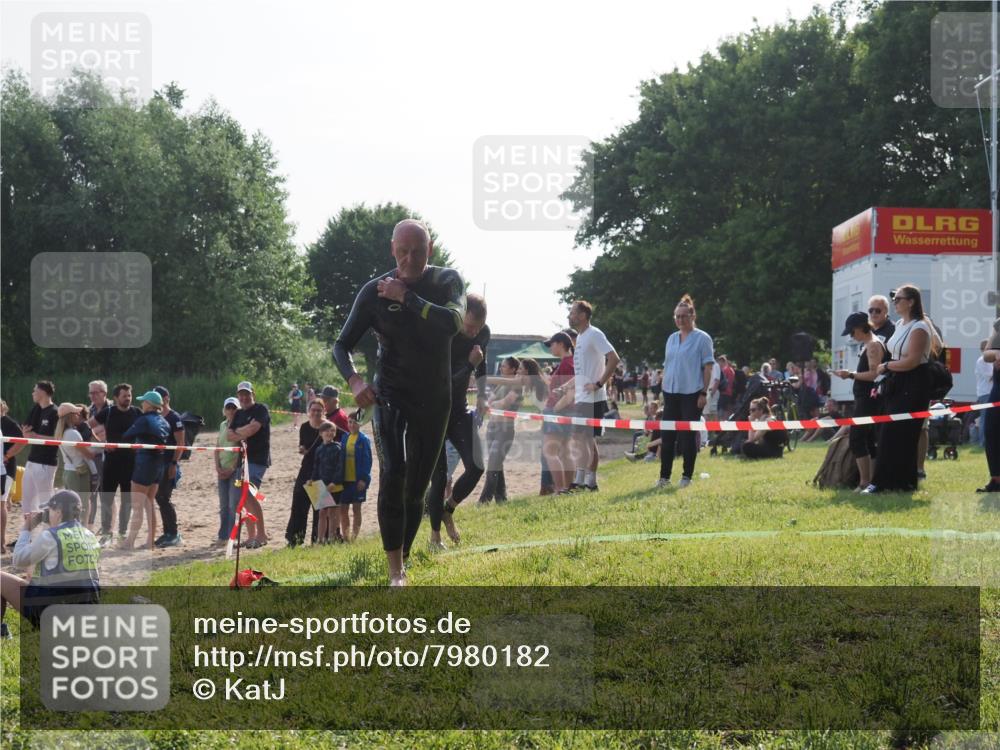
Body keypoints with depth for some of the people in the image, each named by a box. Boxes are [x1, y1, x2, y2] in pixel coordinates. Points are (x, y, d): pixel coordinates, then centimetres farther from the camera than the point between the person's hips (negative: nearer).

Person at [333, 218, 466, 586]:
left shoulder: (448, 281, -1)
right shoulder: (374, 291, -5)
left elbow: (452, 323, -21)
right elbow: (342, 345, -2)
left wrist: (406, 297, -22)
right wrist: (354, 380, -22)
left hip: (435, 401, 3)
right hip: (391, 397, -3)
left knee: (416, 489, 9)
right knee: (393, 472, -24)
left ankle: (403, 562, 25)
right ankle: (395, 572, -24)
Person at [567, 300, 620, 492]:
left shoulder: (594, 335, -13)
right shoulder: (580, 337, 17)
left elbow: (614, 359, -22)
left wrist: (599, 383, -22)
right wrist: (570, 385, 19)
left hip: (593, 399, -10)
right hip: (581, 398, 10)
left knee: (587, 439, -8)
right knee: (576, 439, 11)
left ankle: (591, 482, -5)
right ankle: (580, 480, 17)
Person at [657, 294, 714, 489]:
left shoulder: (702, 338, -4)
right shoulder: (672, 338, 13)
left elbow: (708, 366, -7)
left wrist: (704, 393, -12)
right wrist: (663, 389, 11)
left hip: (692, 393, -5)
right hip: (671, 393, 5)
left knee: (688, 436, 0)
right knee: (667, 435, 4)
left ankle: (687, 476, 9)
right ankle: (664, 476, 9)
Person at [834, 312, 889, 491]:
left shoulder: (874, 345, -13)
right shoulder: (868, 344, 17)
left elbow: (874, 374, -22)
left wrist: (851, 375, -18)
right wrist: (850, 375, 13)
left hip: (868, 400, -11)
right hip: (865, 400, 11)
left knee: (857, 439, -11)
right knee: (869, 441, 11)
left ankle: (865, 482, -12)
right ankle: (872, 480, 14)